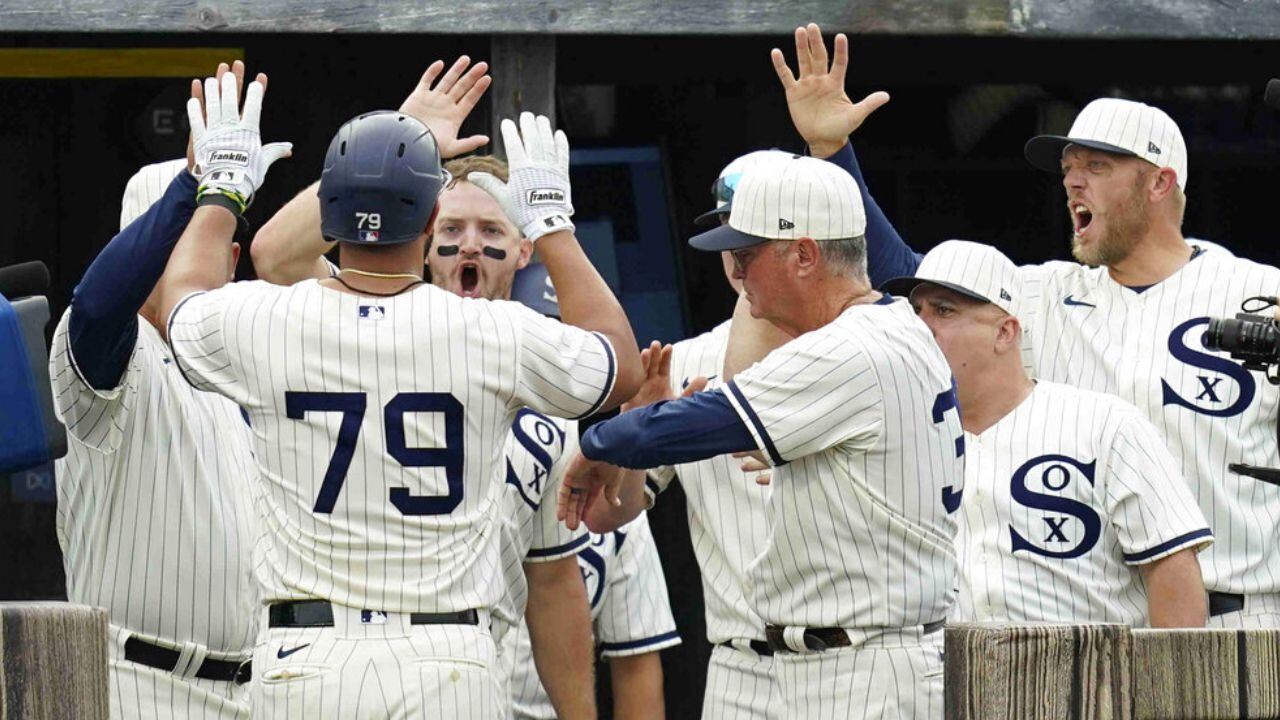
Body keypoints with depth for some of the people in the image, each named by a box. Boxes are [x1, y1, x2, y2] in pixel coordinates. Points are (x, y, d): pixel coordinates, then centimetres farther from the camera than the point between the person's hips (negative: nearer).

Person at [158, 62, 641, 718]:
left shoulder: (266, 325, -1)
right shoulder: (494, 336, -4)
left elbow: (182, 299, 24)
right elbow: (622, 365, 17)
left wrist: (222, 189, 39)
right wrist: (551, 222, 25)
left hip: (301, 664, 1)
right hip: (446, 665, -1)